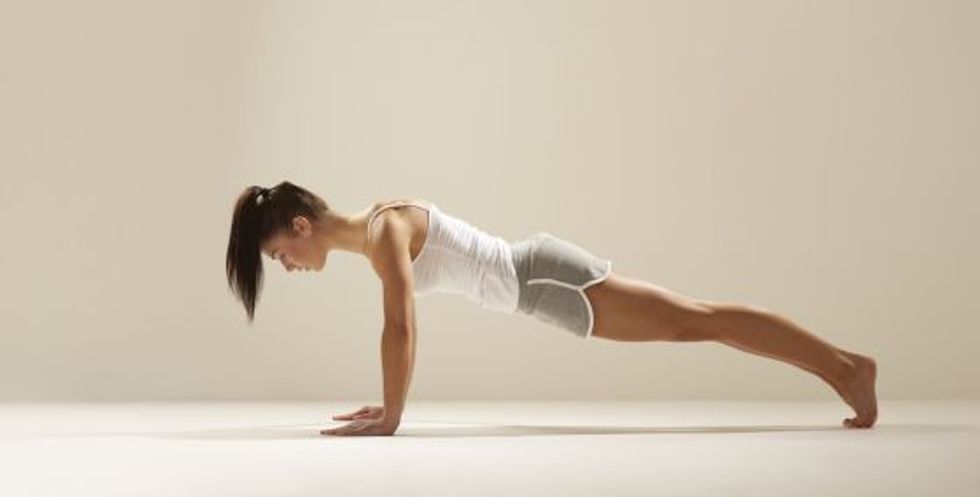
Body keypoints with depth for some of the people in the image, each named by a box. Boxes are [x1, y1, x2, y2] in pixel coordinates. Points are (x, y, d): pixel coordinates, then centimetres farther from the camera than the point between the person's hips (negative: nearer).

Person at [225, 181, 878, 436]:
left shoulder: (383, 230, -18)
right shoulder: (376, 228, 11)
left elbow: (401, 326, -25)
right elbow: (403, 325, 20)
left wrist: (391, 418, -21)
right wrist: (390, 403, 20)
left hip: (547, 279, -9)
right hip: (538, 278, 9)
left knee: (695, 321, -6)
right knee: (690, 322, 11)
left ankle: (845, 363, -1)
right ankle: (842, 363, 18)